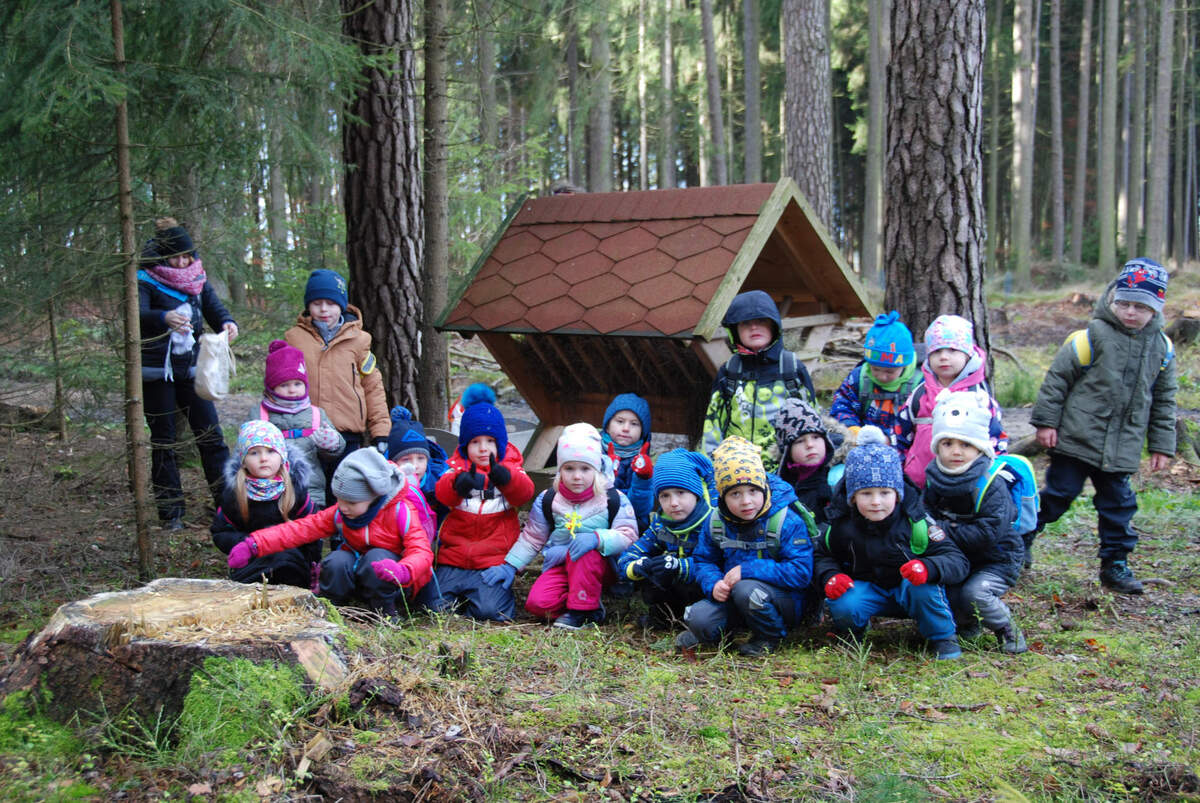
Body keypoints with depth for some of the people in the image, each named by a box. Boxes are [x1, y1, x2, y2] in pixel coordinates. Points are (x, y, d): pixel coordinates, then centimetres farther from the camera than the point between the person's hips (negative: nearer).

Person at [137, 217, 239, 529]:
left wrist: (227, 323, -22)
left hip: (192, 369, 4)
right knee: (163, 440, 3)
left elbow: (215, 308, 3)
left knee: (210, 434, 1)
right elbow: (137, 314, -25)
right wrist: (163, 318, -47)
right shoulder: (146, 281, -8)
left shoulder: (198, 280, 8)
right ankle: (171, 512, 10)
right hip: (156, 372, -4)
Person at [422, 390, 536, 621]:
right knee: (435, 604, -9)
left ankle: (504, 592, 15)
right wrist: (458, 483, -37)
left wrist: (505, 478, -36)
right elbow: (442, 493, -12)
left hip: (495, 558, -2)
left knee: (488, 609, -20)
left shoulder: (510, 468, 8)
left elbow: (525, 492, -13)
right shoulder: (458, 467, 9)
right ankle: (462, 593, 23)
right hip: (454, 556, 2)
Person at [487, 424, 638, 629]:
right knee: (537, 602, -24)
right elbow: (531, 537, 14)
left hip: (600, 567, -3)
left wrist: (597, 538, -31)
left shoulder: (613, 500, -4)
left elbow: (627, 535, -11)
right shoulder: (548, 500, 4)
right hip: (559, 566, 3)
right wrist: (509, 565, 5)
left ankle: (583, 609, -20)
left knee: (585, 552, -38)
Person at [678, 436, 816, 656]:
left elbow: (801, 572, -22)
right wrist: (713, 584, -16)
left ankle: (770, 637, -6)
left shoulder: (786, 521, -17)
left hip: (785, 601, -4)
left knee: (746, 589, -35)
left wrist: (748, 570, -27)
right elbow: (704, 560, 9)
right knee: (699, 618, -22)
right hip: (731, 597, 4)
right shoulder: (716, 522, -1)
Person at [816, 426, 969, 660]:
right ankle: (853, 633, 8)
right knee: (842, 605, -29)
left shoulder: (915, 522, -19)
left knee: (924, 584, -35)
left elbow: (958, 561, -21)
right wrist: (830, 576, -18)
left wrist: (929, 567, -43)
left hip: (910, 590, -2)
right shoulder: (842, 525, -12)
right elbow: (823, 555, 6)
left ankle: (944, 637, -8)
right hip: (868, 590, 2)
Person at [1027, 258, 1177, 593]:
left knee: (1119, 504, 10)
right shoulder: (1094, 335, -10)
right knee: (1058, 494, 0)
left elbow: (1163, 400, 15)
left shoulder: (1162, 348, 7)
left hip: (1122, 449, 5)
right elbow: (1058, 376, -7)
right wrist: (1046, 421, -9)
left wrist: (1162, 445, 14)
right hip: (1077, 439, -5)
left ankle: (1115, 565, 22)